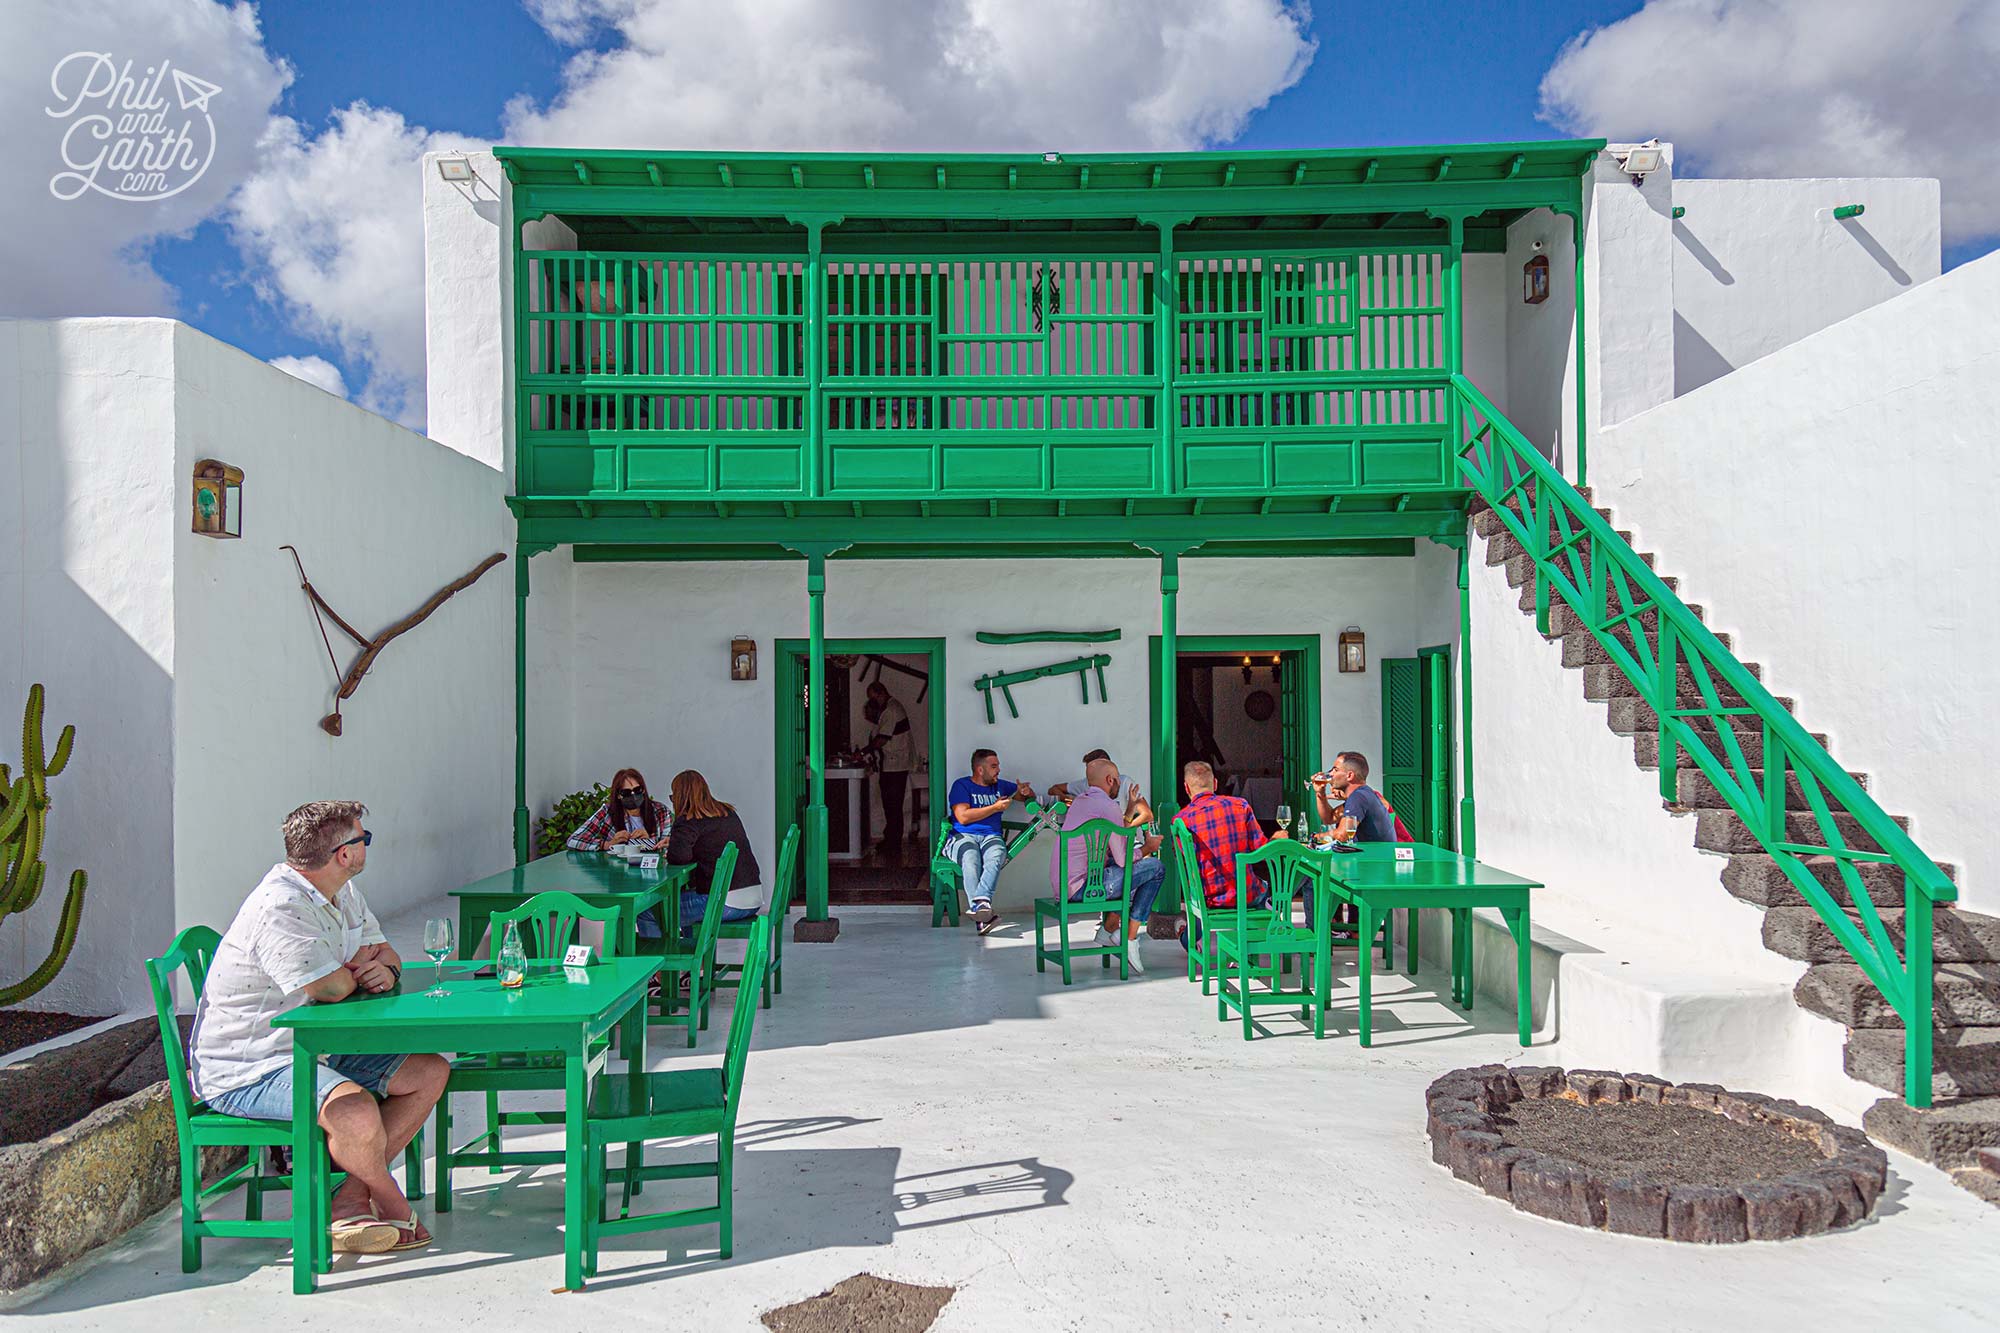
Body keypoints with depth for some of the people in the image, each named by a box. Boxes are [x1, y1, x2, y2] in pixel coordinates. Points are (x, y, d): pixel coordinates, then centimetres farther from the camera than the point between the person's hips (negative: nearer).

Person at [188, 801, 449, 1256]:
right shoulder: (279, 909, -24)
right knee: (356, 1110, -34)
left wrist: (386, 969, -9)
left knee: (430, 1071, -1)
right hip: (245, 1069, -10)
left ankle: (351, 1198, -5)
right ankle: (396, 1209, -4)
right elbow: (332, 988, -26)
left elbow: (385, 953, 17)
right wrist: (361, 963, -2)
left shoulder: (343, 894, 7)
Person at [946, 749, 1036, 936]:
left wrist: (1026, 792, 11)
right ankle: (983, 917, -52)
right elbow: (963, 817, -6)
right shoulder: (961, 786, 9)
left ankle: (981, 903, -55)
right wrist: (994, 808, -2)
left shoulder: (1000, 786, 24)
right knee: (971, 860, -38)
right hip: (963, 836, -3)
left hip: (991, 836, 3)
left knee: (996, 856, -35)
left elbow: (1030, 796, 37)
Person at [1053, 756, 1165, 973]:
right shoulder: (1107, 806, -13)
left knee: (1118, 869, 30)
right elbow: (1123, 859, -12)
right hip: (1080, 887, -10)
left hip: (1061, 883, 10)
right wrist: (1148, 847, 5)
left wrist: (1131, 809, 26)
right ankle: (1130, 940, 1)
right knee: (1155, 868, -3)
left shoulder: (1080, 800, 16)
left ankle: (1107, 932, 24)